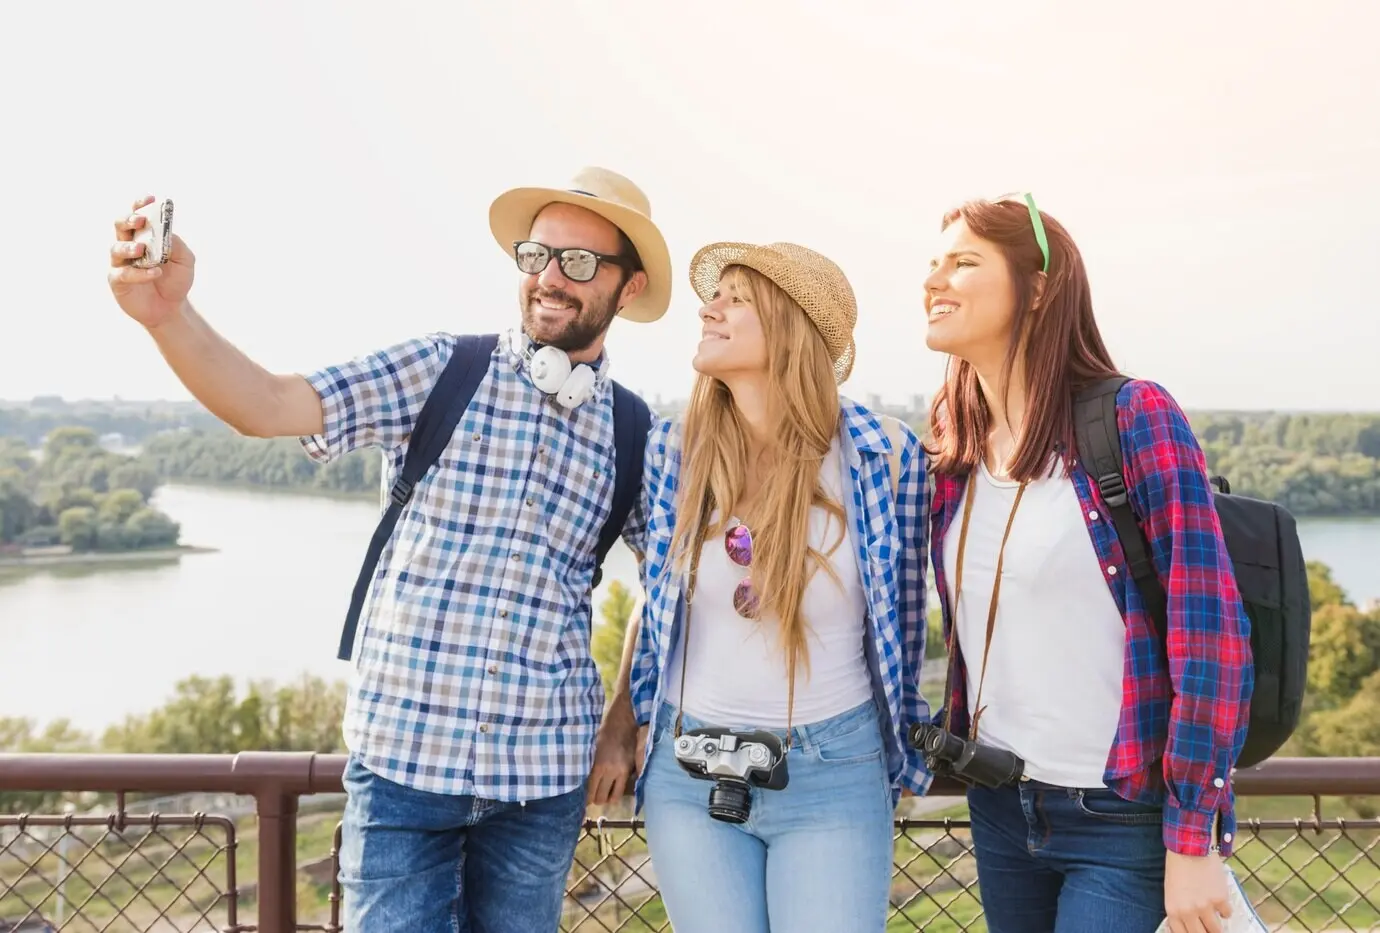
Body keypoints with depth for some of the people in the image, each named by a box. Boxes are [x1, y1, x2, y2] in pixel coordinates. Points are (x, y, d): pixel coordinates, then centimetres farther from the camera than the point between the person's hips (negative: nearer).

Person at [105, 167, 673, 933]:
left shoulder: (632, 436, 2)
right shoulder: (442, 371, -3)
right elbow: (269, 406, -13)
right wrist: (168, 313, -30)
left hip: (544, 768, 2)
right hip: (404, 751, -2)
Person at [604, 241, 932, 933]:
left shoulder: (880, 453, -9)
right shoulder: (674, 450, -2)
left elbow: (901, 615, 3)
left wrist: (902, 747, 11)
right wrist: (636, 724, 13)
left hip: (833, 772, -2)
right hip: (687, 772, 2)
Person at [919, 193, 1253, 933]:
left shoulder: (1135, 420, -12)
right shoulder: (952, 445, 5)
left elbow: (1212, 635, -15)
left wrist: (1193, 842, -16)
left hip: (1124, 820, -5)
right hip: (998, 807, 6)